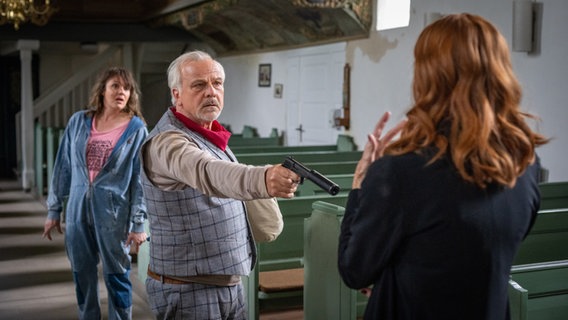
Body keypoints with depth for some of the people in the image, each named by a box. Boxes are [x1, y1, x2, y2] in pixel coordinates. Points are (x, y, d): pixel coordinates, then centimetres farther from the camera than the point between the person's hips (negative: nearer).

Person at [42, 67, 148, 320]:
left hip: (114, 212, -3)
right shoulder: (78, 122, 4)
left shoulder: (136, 129, -3)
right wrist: (54, 210, 8)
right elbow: (63, 167, 8)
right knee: (82, 274, 12)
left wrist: (138, 223, -9)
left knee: (116, 276, 4)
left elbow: (141, 178, -5)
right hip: (78, 209, 3)